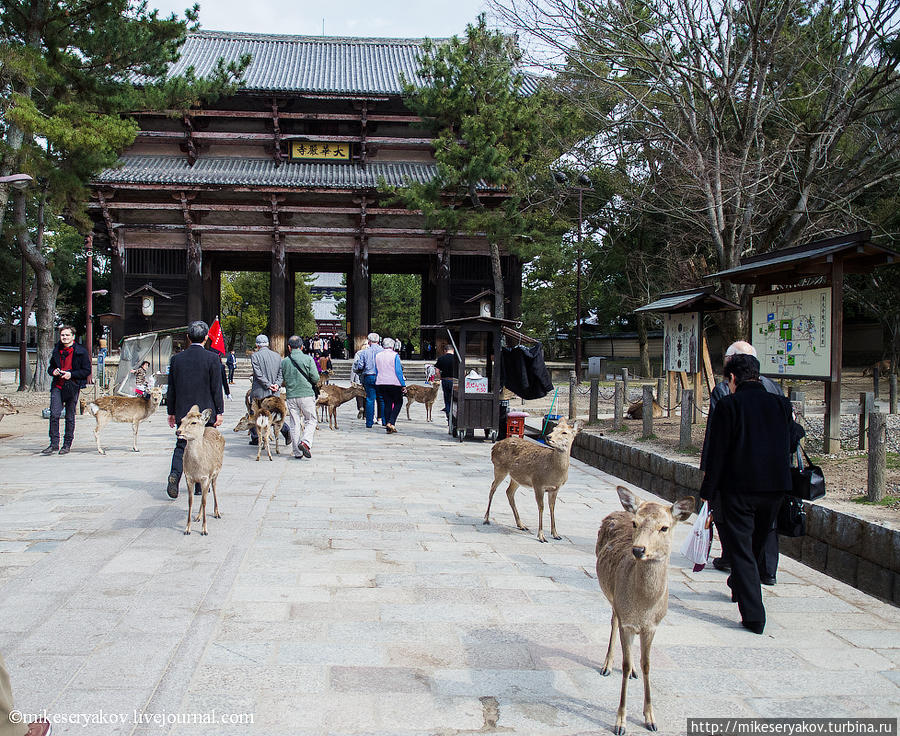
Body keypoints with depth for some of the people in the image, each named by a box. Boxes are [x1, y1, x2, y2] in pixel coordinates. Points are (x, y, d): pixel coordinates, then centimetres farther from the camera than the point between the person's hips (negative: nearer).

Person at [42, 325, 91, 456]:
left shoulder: (81, 351, -2)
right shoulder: (57, 350, 13)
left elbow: (87, 371, -4)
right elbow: (50, 367, 24)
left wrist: (71, 374, -15)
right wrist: (53, 371, 0)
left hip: (73, 387, -3)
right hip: (57, 386, 3)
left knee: (70, 416, 4)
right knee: (54, 414, -9)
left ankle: (67, 444, 14)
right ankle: (54, 444, -4)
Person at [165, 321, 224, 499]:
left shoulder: (176, 359, 2)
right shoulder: (212, 359, -8)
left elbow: (171, 389, 6)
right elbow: (217, 389, -8)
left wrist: (171, 412, 14)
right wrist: (219, 412, -2)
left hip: (183, 413, 2)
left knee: (181, 446, 9)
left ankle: (175, 474, -16)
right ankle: (200, 486, 14)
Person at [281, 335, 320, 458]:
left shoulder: (284, 362, 2)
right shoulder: (308, 359, -6)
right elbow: (315, 378, -8)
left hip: (291, 396, 3)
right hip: (307, 395, -3)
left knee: (294, 424, 8)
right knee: (311, 420, 10)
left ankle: (297, 452, 10)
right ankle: (305, 442, -13)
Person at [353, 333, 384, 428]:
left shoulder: (365, 352, 0)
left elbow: (360, 366, -2)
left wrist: (359, 371, 19)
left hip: (369, 377, 0)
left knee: (370, 400, 4)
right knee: (382, 400, 7)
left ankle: (369, 422, 3)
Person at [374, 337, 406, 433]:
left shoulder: (377, 356, 9)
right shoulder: (395, 355, -7)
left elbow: (376, 371, 14)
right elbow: (398, 371, -11)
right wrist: (403, 385, -8)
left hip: (381, 384, 5)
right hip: (394, 383, -5)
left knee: (387, 403, 9)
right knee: (398, 402, 8)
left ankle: (388, 428, 5)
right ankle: (391, 422, -9)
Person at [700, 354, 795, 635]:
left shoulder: (728, 405, -9)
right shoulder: (781, 404, 5)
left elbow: (717, 453, -10)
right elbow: (787, 448, 10)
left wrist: (708, 492, -5)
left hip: (738, 488, -5)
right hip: (775, 487, 5)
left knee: (741, 548, 1)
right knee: (756, 543, 23)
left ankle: (753, 616, -5)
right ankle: (739, 585, 46)